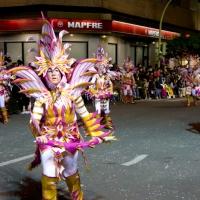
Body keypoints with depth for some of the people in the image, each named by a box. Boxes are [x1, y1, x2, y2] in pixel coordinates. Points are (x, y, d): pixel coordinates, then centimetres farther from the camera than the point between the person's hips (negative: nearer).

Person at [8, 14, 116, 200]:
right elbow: (34, 120, -14)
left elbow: (85, 116, 2)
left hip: (69, 139, 1)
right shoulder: (42, 97, -7)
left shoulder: (72, 93, -5)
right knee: (49, 176, 0)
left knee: (71, 173, 18)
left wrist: (96, 134, 3)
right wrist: (39, 135, -32)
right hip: (48, 140, -1)